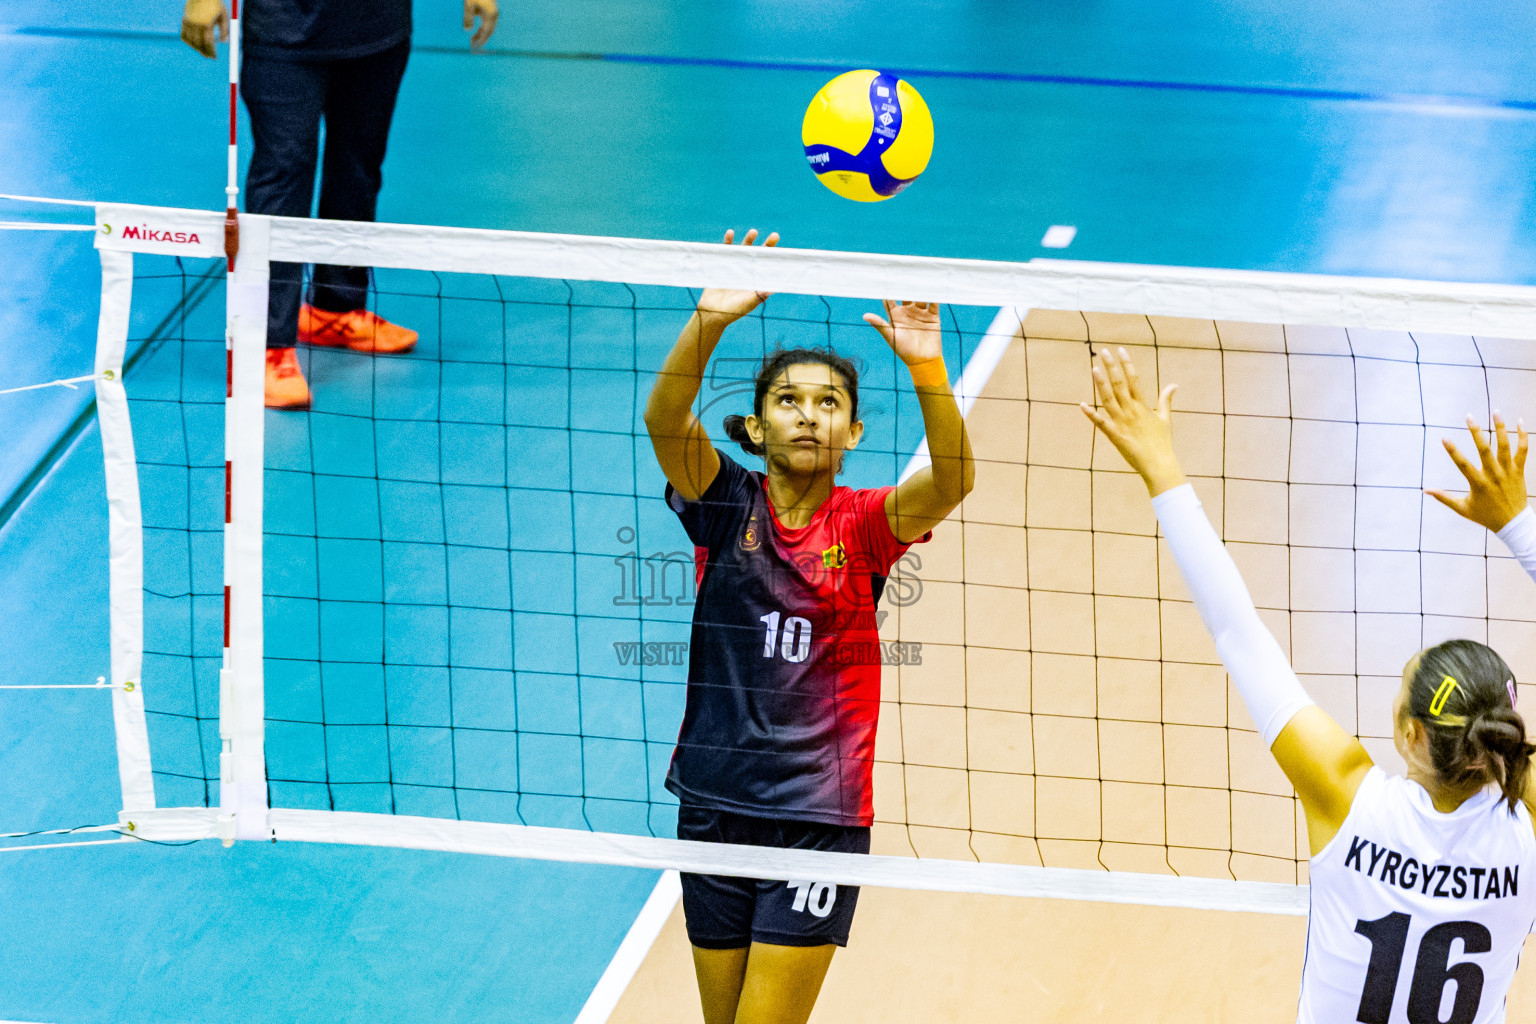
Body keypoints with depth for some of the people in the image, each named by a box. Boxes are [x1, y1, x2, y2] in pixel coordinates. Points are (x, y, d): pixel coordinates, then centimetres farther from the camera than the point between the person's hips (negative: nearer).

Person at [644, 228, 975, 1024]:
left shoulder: (861, 526, -2)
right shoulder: (726, 504, 0)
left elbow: (952, 480, -21)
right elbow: (663, 419, -18)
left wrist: (925, 367, -37)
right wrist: (709, 322, -35)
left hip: (821, 815, -2)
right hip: (716, 801, 2)